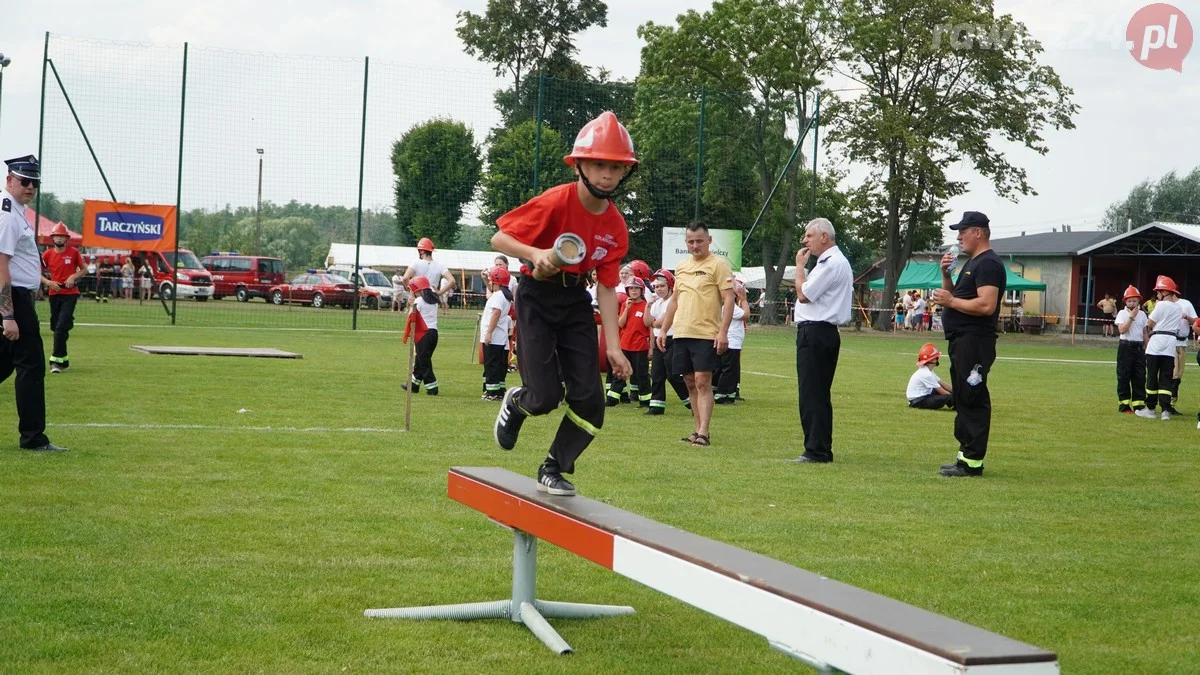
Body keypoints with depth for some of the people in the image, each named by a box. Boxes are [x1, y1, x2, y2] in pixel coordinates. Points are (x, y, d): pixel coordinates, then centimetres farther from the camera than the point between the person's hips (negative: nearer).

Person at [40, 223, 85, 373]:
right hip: (54, 294, 4)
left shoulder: (74, 252, -2)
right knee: (56, 327, 11)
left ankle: (56, 360, -14)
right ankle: (63, 360, 23)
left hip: (70, 294, -4)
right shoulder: (48, 254, 2)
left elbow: (84, 269, 6)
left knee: (61, 327, -15)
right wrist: (48, 282, -12)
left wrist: (74, 277, -12)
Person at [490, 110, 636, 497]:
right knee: (545, 396, -14)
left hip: (576, 302, 5)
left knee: (590, 401, -4)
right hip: (537, 296, -5)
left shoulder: (616, 226, -4)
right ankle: (515, 404, 24)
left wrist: (613, 346, -6)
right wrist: (534, 254, -36)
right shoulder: (556, 203, -19)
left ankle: (553, 470, 18)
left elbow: (607, 287, -1)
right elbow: (500, 238, -16)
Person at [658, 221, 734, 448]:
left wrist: (723, 332, -18)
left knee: (703, 382, -11)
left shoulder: (718, 265, -5)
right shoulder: (681, 266, 15)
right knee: (690, 382, 9)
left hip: (706, 335, -7)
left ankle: (703, 433, -12)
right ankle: (697, 430, 16)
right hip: (682, 333, 7)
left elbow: (729, 299, -10)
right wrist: (664, 330, 18)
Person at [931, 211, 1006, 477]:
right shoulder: (972, 263, 20)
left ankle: (973, 462, -9)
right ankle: (965, 454, 22)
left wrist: (950, 301, -17)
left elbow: (986, 305, -24)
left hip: (974, 342, -11)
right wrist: (946, 274, 9)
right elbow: (958, 296, 24)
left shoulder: (988, 264, -14)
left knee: (972, 400, -10)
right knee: (963, 400, 15)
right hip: (962, 341, 11)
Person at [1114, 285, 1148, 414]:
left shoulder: (1142, 314, 10)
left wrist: (1146, 349, 12)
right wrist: (1131, 316, -16)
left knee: (1139, 377, 3)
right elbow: (1122, 330, -16)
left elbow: (1145, 333, 15)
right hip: (1125, 347, -4)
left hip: (1139, 347, 4)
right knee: (1123, 376, -2)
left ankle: (1138, 405, 7)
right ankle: (1124, 405, 4)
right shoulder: (1122, 313, -2)